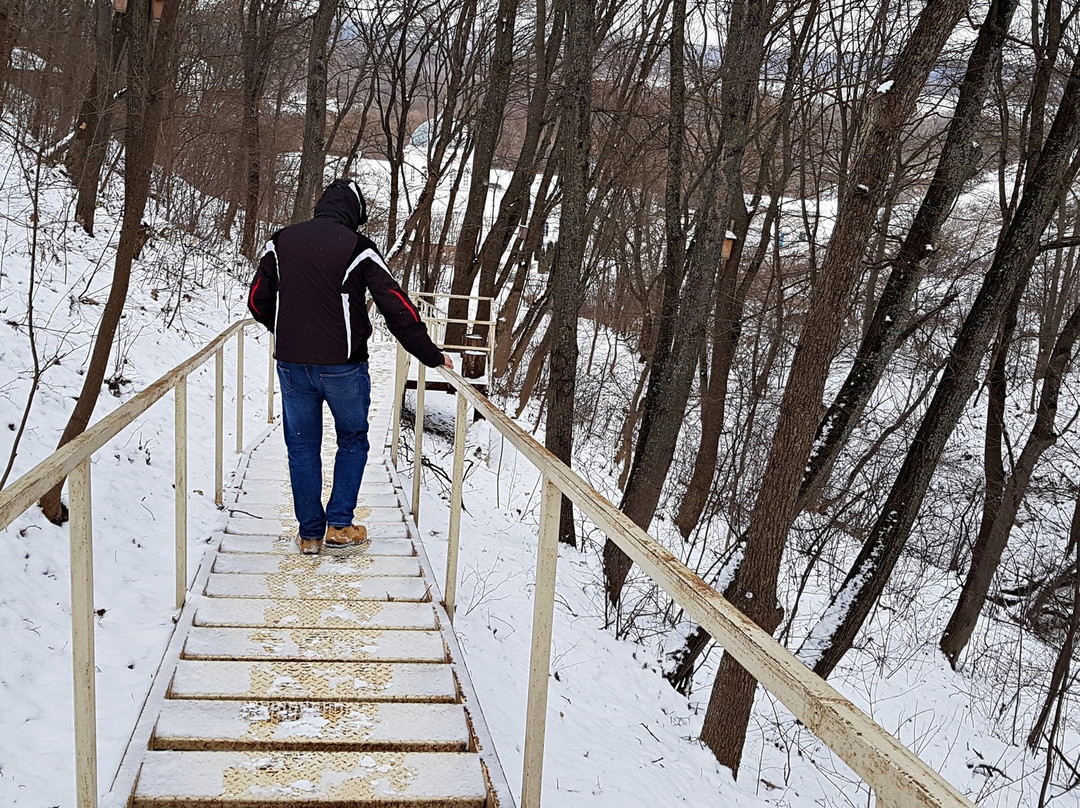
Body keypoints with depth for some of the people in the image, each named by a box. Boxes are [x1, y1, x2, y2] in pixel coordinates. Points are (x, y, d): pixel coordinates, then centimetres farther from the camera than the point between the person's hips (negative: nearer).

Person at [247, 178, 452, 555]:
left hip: (292, 364, 3)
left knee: (302, 447, 14)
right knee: (352, 441, 16)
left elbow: (258, 301, 11)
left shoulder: (281, 242, 3)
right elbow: (398, 308, -9)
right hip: (343, 366, -3)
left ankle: (310, 533, 18)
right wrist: (432, 355, 0)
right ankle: (339, 527, 12)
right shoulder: (358, 248, -9)